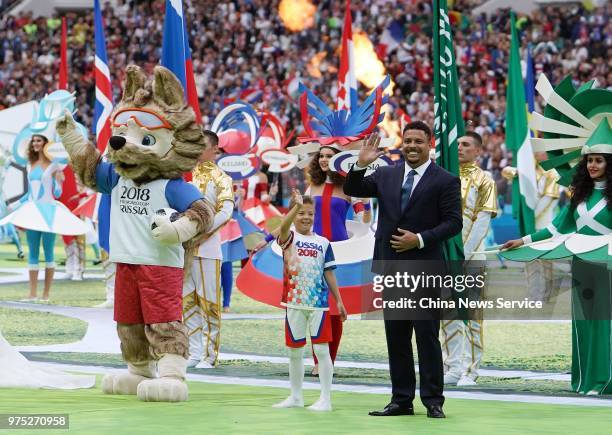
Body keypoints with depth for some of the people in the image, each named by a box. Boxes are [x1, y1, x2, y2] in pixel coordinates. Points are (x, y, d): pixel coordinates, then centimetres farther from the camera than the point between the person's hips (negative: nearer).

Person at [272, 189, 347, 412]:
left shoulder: (323, 243, 6)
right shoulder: (289, 239, 0)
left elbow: (329, 273, 9)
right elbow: (284, 227, -24)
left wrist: (339, 301, 6)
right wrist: (296, 206, -41)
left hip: (319, 303, 0)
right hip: (294, 303, 0)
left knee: (321, 349, -4)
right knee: (294, 351, 10)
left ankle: (325, 399, -2)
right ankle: (296, 397, 23)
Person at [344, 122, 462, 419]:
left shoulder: (445, 181, -4)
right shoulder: (386, 175, 10)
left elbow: (453, 222, -8)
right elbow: (353, 191, 12)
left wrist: (420, 239, -17)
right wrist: (361, 164, -5)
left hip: (425, 270, -5)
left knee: (427, 337, -3)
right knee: (396, 338, 8)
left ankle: (433, 401, 2)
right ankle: (401, 400, 14)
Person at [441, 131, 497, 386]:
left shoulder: (484, 181, 1)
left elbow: (482, 222, -6)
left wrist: (463, 255, -14)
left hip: (471, 257, -4)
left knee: (473, 315, -2)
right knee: (448, 314, 6)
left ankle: (470, 372, -1)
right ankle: (452, 368, 12)